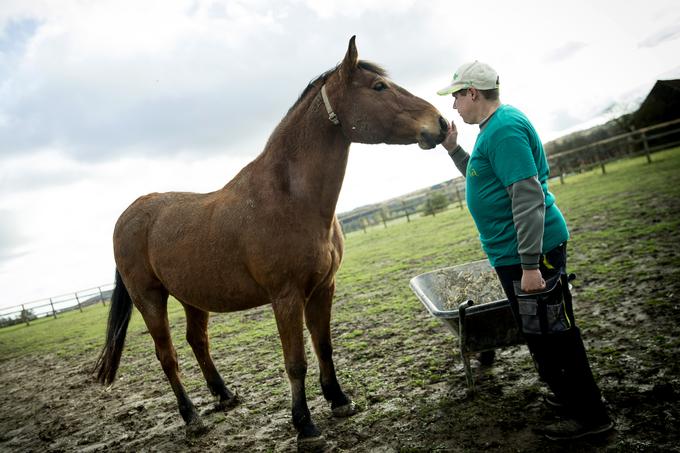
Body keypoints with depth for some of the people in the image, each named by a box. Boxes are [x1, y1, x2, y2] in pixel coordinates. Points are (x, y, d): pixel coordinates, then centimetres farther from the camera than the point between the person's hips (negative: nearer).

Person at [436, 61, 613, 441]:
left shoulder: (504, 128, -19)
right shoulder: (496, 127, 13)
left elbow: (528, 199, -25)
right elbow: (485, 178, 26)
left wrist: (530, 265, -26)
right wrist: (454, 149, 16)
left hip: (528, 252, -10)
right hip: (516, 251, 10)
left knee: (551, 335, 3)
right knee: (548, 333, 22)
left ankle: (589, 415, 20)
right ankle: (574, 394, 39)